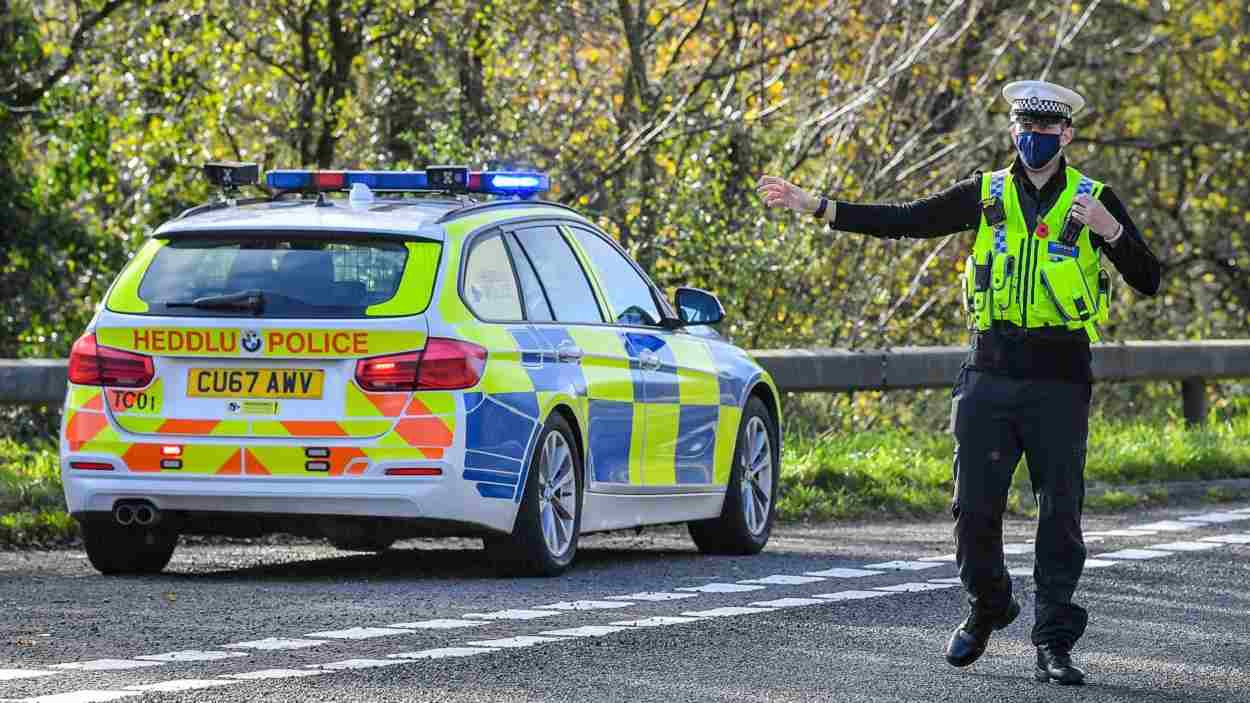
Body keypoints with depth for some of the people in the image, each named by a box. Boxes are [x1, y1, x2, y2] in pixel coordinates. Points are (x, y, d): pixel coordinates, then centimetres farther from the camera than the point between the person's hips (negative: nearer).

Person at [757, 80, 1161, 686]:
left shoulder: (1093, 200, 3)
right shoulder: (986, 196, 8)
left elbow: (1148, 281, -1)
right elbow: (903, 221, 5)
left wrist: (1111, 231, -20)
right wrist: (811, 205, -2)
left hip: (1059, 381, -2)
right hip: (990, 377, 2)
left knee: (1060, 515, -3)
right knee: (975, 508, 2)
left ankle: (1054, 645, 4)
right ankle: (986, 610, 27)